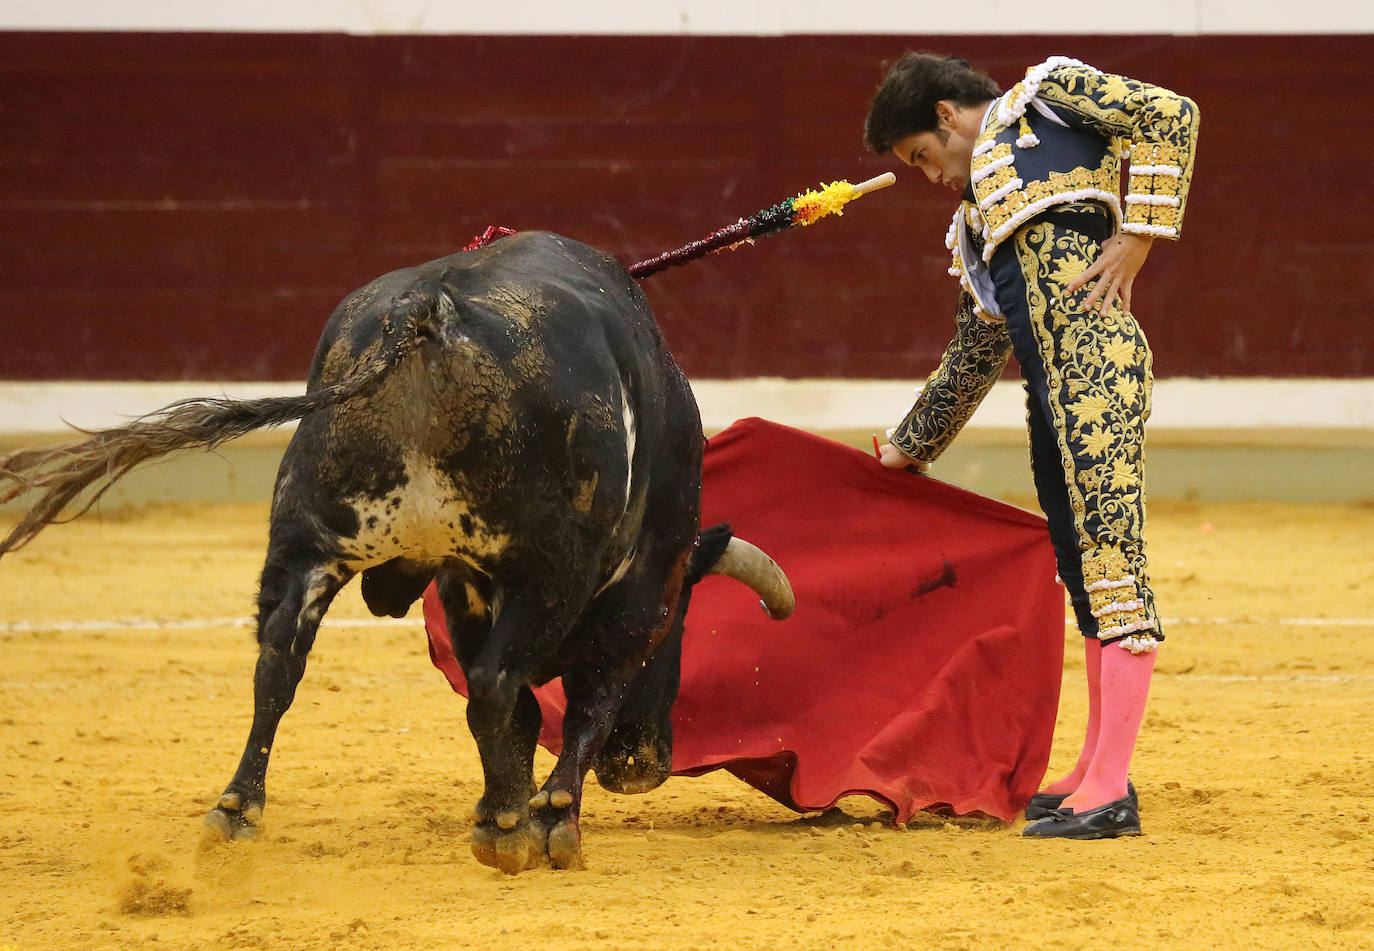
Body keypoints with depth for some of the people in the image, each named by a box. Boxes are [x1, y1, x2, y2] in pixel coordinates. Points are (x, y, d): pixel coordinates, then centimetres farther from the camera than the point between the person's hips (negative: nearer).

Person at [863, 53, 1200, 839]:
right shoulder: (976, 227, 30)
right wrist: (909, 449, 40)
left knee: (1112, 554, -11)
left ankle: (1112, 792, -16)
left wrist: (1139, 236, -7)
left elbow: (1171, 116, -1)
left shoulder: (1044, 97, 10)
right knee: (1082, 566, 10)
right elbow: (972, 359, 34)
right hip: (1050, 390, 9)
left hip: (1095, 358, -9)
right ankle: (1099, 771, 16)